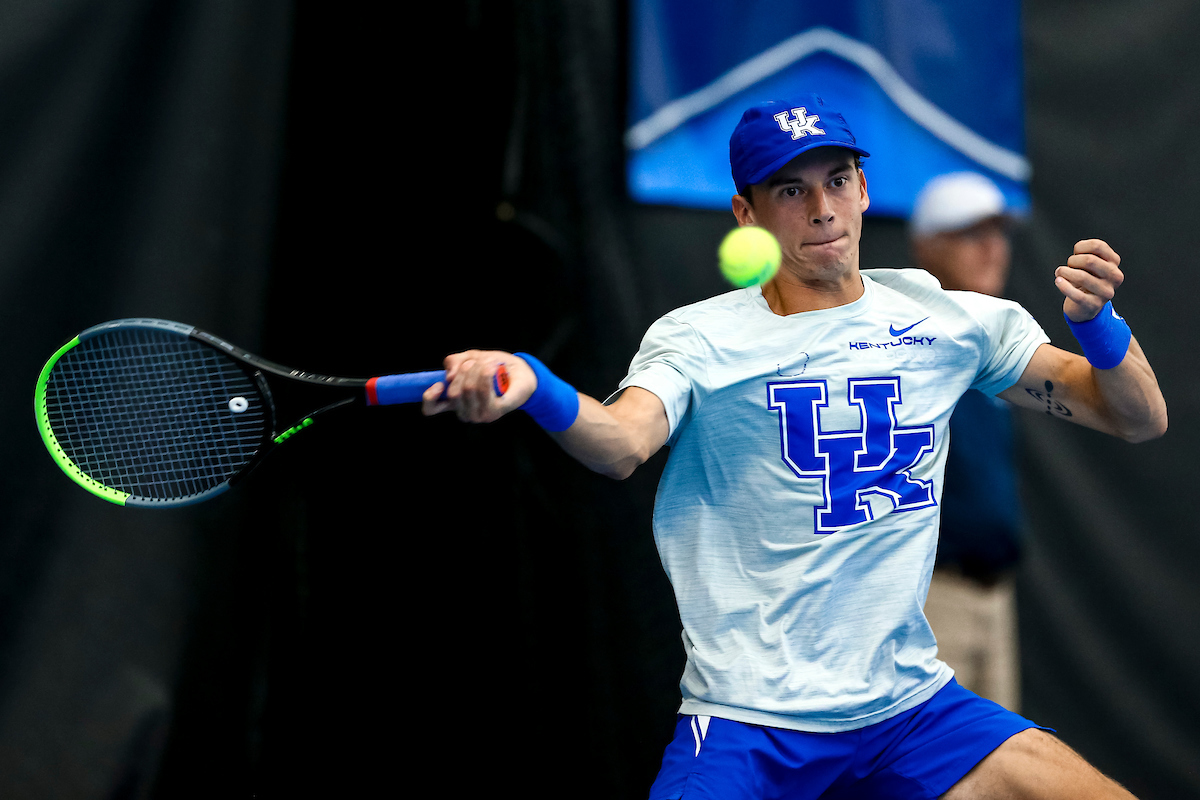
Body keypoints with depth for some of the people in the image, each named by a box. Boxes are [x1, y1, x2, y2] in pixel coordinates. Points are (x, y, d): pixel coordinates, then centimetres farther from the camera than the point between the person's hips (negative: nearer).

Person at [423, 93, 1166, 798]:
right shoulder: (699, 339, -5)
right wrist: (530, 386, -47)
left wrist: (1098, 319, -15)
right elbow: (622, 443, -25)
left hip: (912, 704, 3)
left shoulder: (945, 318, 5)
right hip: (745, 725, -3)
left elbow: (1140, 419, 6)